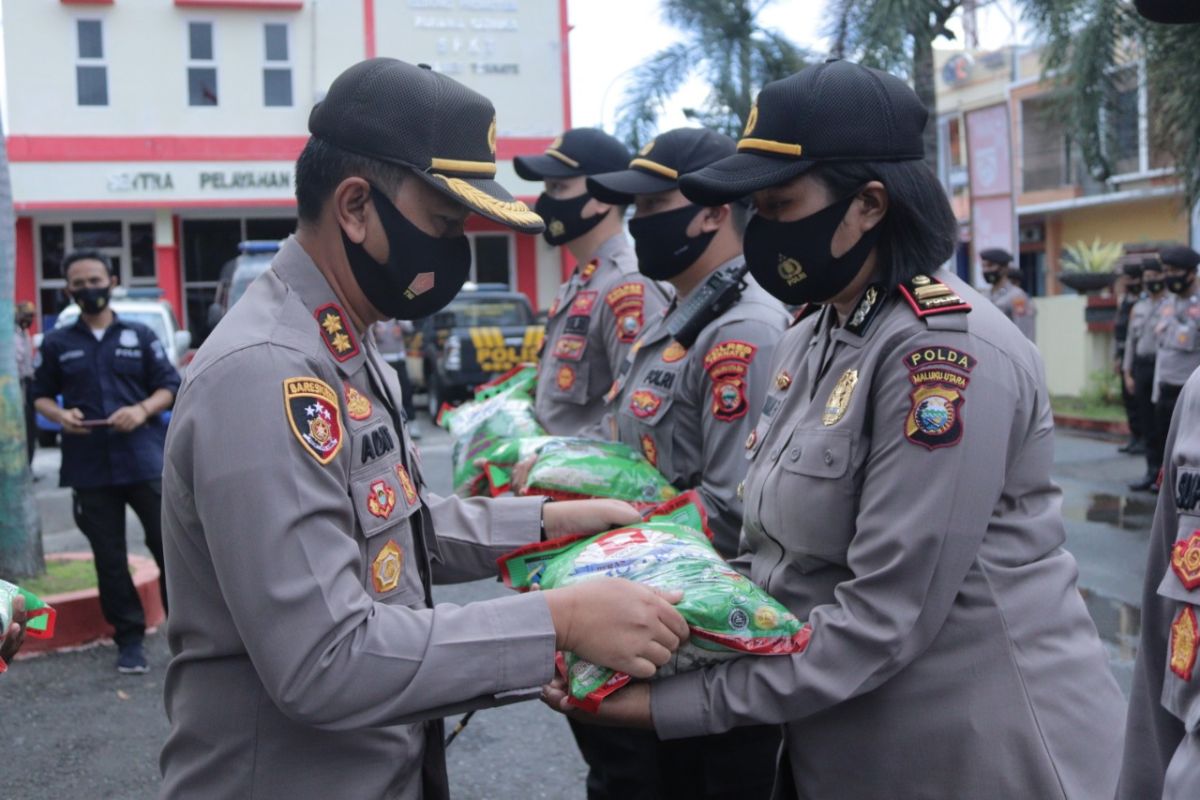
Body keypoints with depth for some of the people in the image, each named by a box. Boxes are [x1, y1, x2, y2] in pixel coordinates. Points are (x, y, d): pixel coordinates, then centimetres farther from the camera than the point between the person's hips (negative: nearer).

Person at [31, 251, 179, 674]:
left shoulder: (140, 336, 6)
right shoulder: (56, 344, 9)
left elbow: (169, 386, 5)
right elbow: (41, 395, 14)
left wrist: (143, 409, -14)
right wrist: (59, 415, -8)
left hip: (147, 461, -1)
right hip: (89, 468, 1)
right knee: (109, 558, 6)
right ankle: (129, 639, 15)